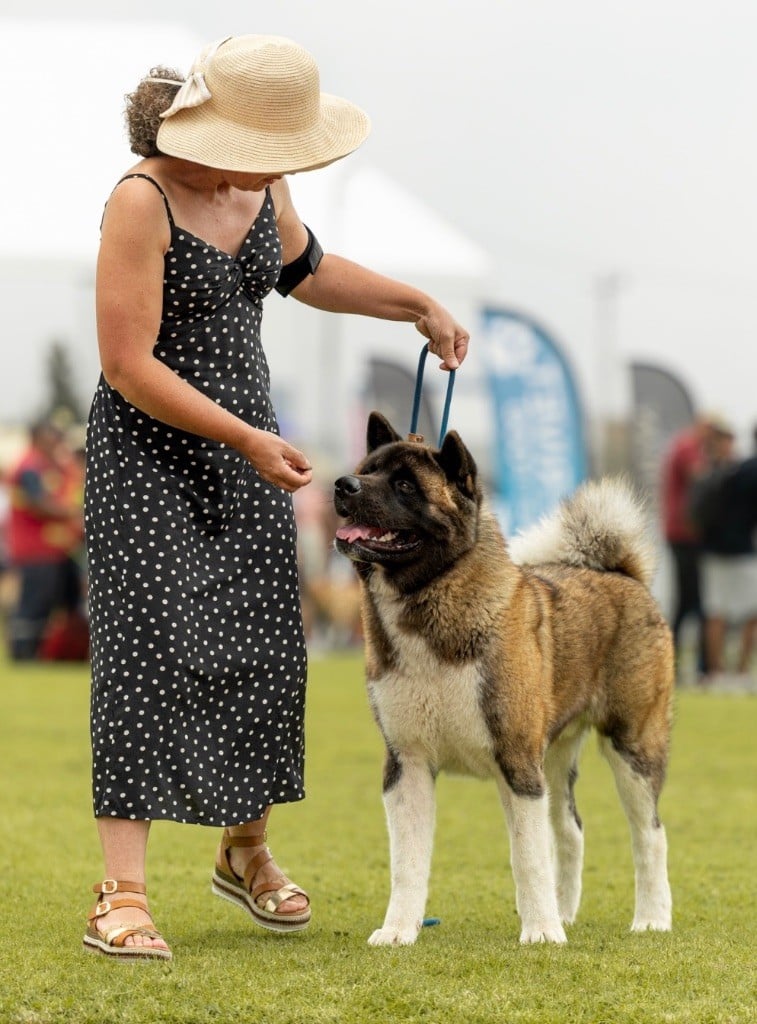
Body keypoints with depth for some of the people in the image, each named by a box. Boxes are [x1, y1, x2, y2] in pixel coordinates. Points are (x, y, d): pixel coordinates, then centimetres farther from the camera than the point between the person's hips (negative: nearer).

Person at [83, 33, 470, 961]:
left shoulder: (261, 187, 2)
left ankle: (245, 850, 30)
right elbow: (128, 368, -23)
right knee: (150, 653, -13)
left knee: (259, 650, 10)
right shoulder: (141, 201, -21)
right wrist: (250, 441, -23)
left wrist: (420, 308, 18)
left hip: (243, 444, 7)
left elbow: (305, 271, 25)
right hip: (149, 456, -7)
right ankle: (122, 896, -14)